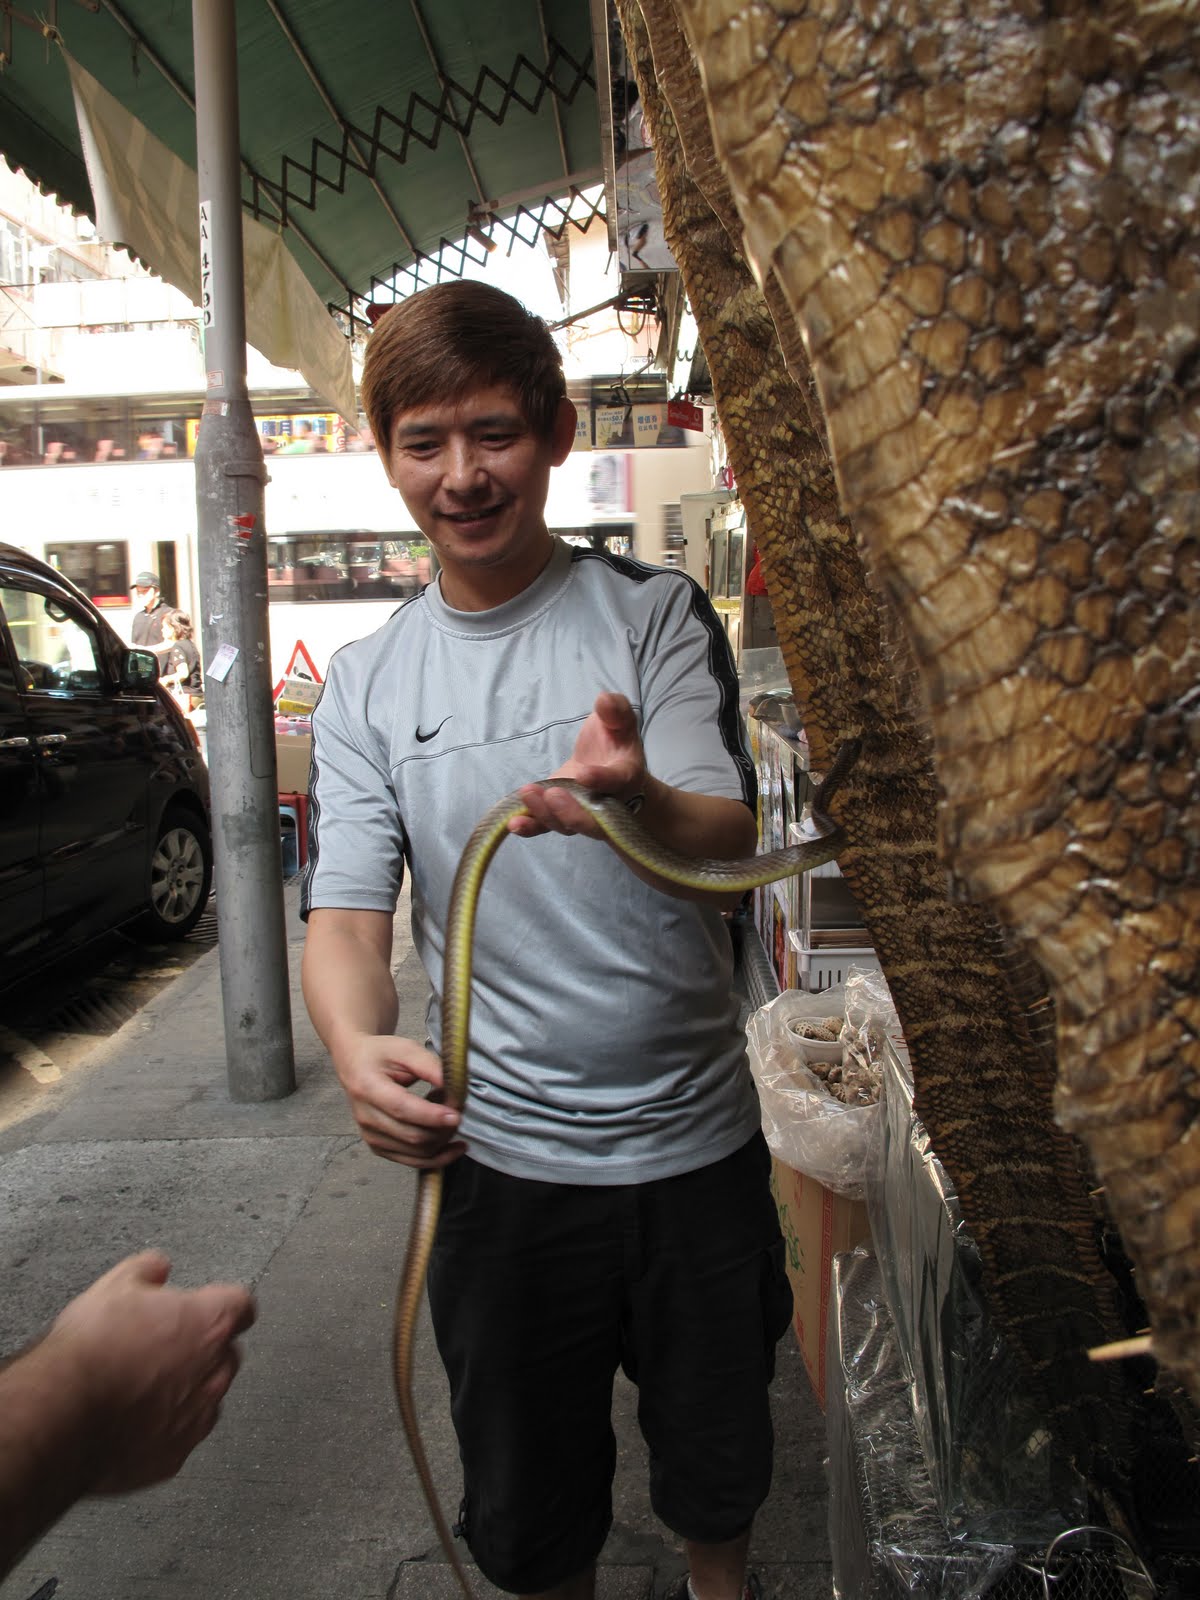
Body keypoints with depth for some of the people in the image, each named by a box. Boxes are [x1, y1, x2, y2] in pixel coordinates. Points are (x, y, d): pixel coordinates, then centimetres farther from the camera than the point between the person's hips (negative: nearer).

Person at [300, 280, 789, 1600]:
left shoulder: (655, 613, -6)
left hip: (698, 1138, 0)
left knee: (718, 1467, 23)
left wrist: (637, 797, -41)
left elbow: (729, 837, -17)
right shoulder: (366, 682, -1)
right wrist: (356, 1048, -30)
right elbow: (345, 911, -8)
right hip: (500, 1158, 1)